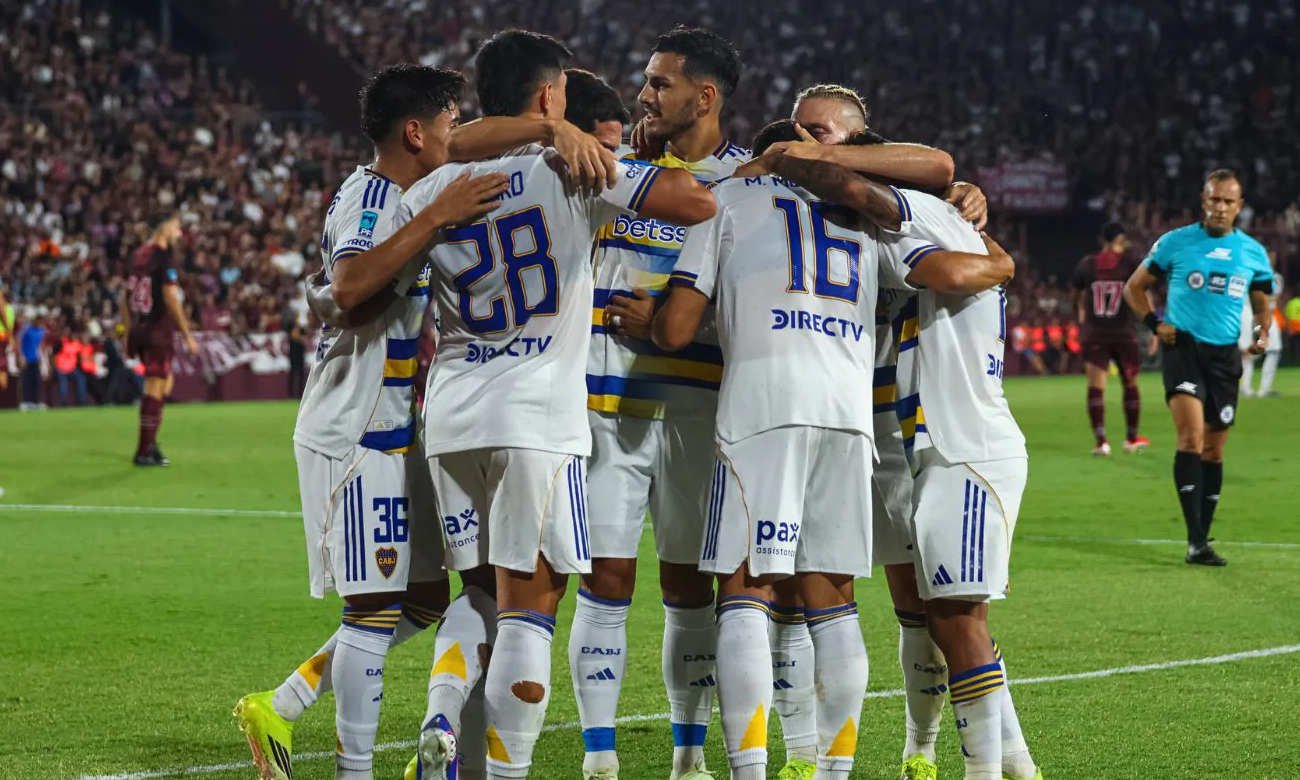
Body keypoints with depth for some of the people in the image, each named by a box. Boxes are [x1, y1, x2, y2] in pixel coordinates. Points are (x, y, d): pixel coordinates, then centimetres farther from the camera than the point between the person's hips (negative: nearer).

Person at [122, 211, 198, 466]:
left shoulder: (138, 256, 11)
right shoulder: (162, 257, -13)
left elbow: (125, 299, 16)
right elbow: (171, 298, -18)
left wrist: (130, 333, 22)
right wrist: (187, 335, -15)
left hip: (139, 330, 8)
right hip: (158, 331, -8)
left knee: (166, 380, 21)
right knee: (154, 389, -3)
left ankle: (150, 443, 16)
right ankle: (144, 452, -1)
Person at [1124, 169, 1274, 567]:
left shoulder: (1253, 253, 9)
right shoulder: (1175, 243, 1)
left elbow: (1261, 304, 22)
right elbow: (1135, 287, 10)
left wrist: (1262, 332, 1)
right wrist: (1154, 322, -6)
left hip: (1225, 355, 4)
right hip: (1183, 345, -4)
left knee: (1214, 450, 8)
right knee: (1192, 436, -19)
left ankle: (1202, 539, 18)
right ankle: (1195, 540, -21)